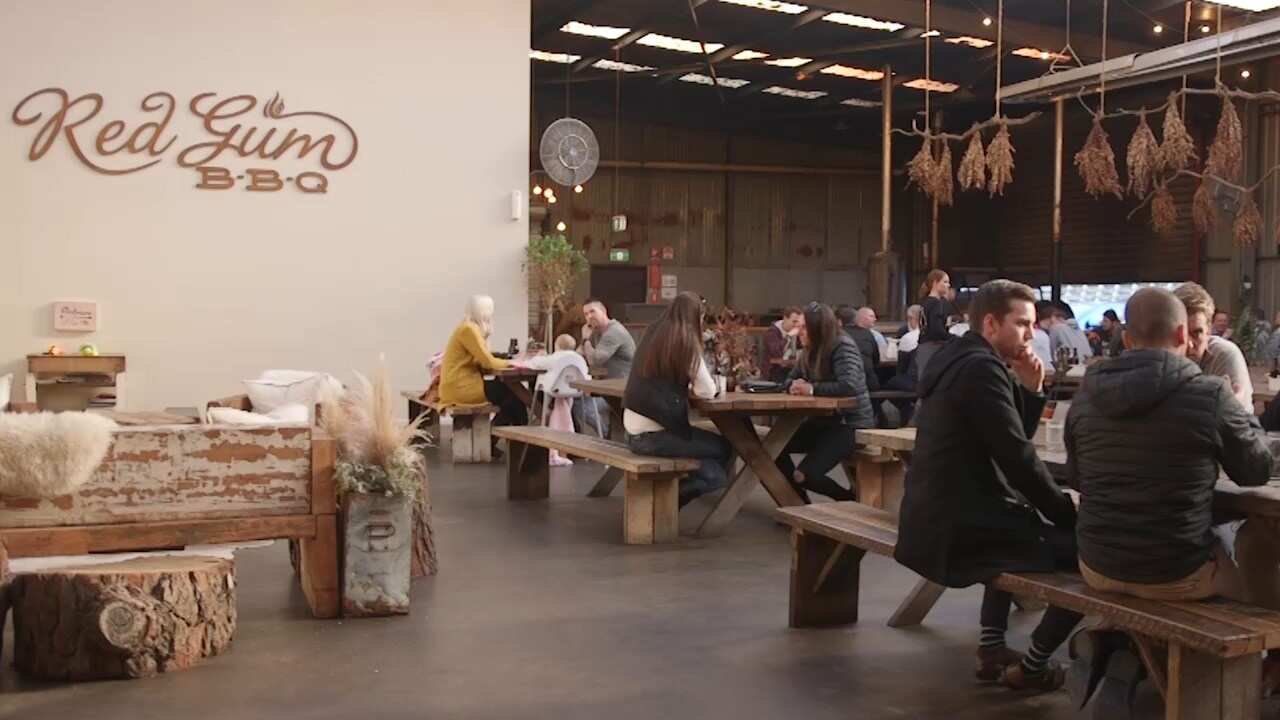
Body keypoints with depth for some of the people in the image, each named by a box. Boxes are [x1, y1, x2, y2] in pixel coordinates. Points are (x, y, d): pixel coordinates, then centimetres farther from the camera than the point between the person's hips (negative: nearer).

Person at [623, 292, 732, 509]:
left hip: (634, 431, 8)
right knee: (724, 448, 9)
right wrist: (693, 385, 11)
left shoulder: (651, 336, 10)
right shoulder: (686, 342, -11)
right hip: (654, 436, -8)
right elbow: (707, 392, -8)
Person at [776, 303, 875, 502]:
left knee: (804, 475, -20)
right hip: (824, 420, 9)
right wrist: (794, 385, -10)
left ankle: (852, 499, 7)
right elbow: (791, 379, 15)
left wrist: (812, 389, -25)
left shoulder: (843, 347, -18)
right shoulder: (811, 350, 7)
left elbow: (849, 385, -33)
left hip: (851, 425, -9)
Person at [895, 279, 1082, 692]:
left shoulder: (959, 360, 16)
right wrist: (1067, 513, -6)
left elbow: (1010, 443, 17)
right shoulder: (982, 367, -16)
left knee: (1025, 524, 36)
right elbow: (1018, 459, -19)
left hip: (936, 519, 11)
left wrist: (1030, 390, 2)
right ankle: (1031, 667, 8)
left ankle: (992, 648, 33)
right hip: (958, 530, -11)